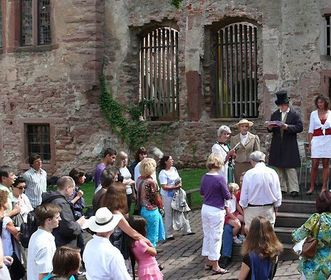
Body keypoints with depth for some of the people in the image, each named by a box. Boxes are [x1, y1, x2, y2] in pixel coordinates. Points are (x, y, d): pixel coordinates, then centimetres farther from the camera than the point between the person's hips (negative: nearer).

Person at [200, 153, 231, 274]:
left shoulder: (204, 177, 1)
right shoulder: (220, 178, -18)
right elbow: (227, 196, -11)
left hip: (205, 209, 6)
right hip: (216, 211, -6)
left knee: (207, 235, 16)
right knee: (216, 237, 3)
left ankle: (208, 262, 27)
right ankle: (215, 266, 10)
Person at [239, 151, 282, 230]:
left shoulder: (248, 174, -11)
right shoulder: (272, 173, -3)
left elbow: (244, 195, -6)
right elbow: (278, 193, 3)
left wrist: (244, 206, 11)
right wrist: (275, 208, 16)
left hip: (252, 209, -2)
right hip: (269, 209, 2)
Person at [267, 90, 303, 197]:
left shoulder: (294, 114, -3)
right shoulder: (275, 114, 10)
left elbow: (300, 127, -9)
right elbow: (270, 129, 15)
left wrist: (288, 127, -21)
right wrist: (270, 127, -9)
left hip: (289, 145, -5)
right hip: (277, 145, 5)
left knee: (290, 167, -6)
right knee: (279, 167, 8)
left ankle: (294, 189, -2)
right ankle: (282, 188, 17)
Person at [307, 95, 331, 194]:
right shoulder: (314, 113, 7)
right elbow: (311, 130, 7)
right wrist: (310, 143, 2)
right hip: (317, 140, 0)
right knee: (314, 165, -3)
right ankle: (312, 187, 4)